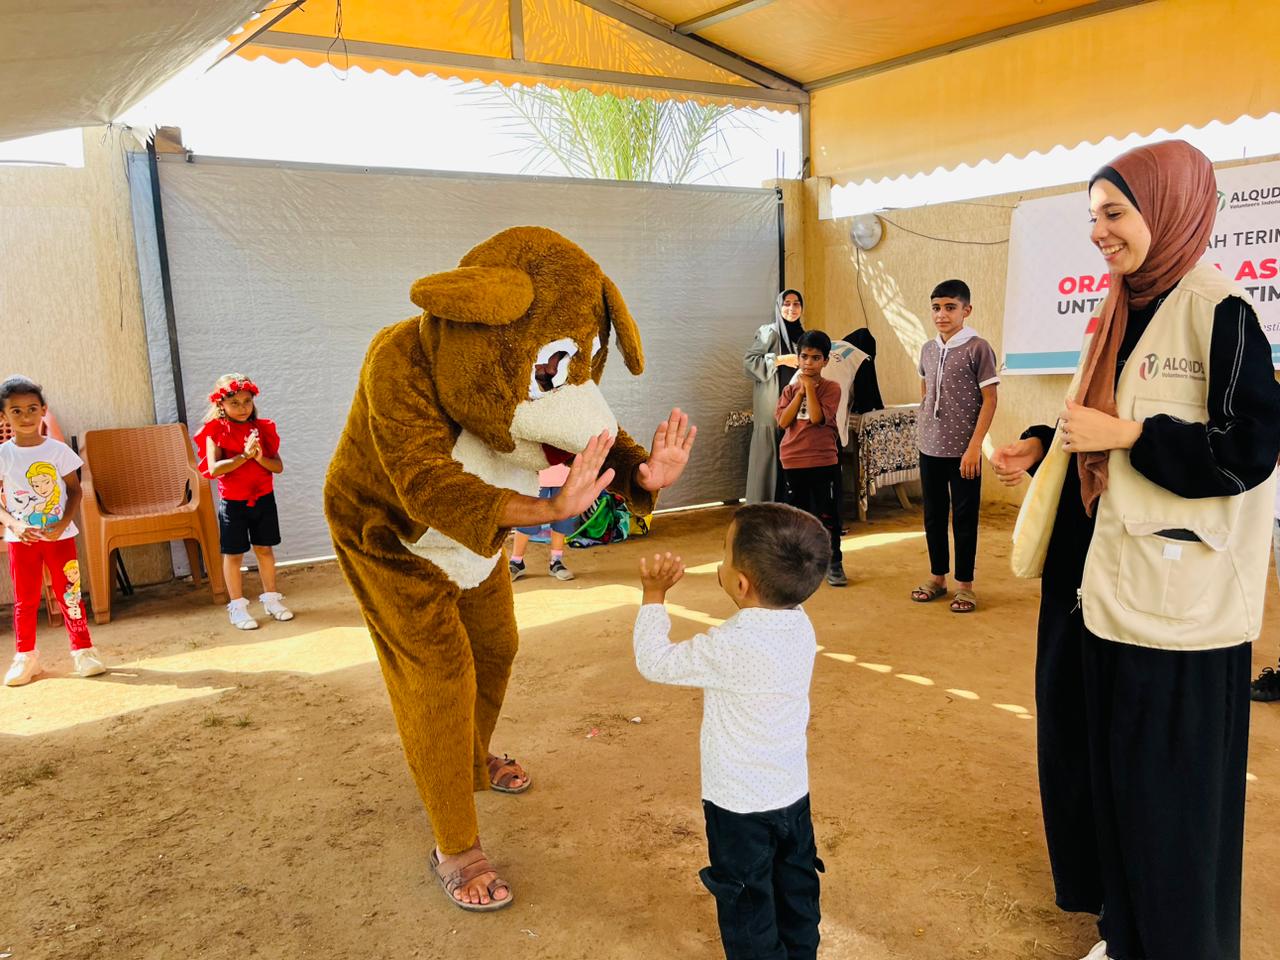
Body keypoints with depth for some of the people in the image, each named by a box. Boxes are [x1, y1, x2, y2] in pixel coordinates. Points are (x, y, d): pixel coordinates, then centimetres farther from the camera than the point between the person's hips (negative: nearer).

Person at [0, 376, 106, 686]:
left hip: (60, 535, 0)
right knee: (25, 600, 10)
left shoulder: (58, 449, -4)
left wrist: (63, 524, -12)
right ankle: (25, 657, 23)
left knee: (70, 594, 5)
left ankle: (83, 651, 16)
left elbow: (74, 490, 1)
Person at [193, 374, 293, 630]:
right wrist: (244, 455, -26)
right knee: (233, 554, 4)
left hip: (263, 499, 3)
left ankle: (271, 599, 25)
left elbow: (278, 466, -1)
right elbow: (214, 469, -20)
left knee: (265, 549, 12)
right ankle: (237, 607, 15)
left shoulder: (262, 428, 2)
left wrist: (260, 457, -20)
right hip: (233, 503, -3)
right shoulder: (216, 432, -7)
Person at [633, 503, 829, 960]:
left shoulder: (729, 647, -31)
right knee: (796, 888, 25)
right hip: (793, 792, 7)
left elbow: (654, 661, -17)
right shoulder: (801, 627, -9)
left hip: (740, 804, -7)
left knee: (746, 905, 13)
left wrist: (653, 595, -9)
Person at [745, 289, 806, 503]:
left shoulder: (802, 335, 14)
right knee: (770, 456, -4)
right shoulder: (769, 332, -5)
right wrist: (780, 360, -17)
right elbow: (748, 361, -13)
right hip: (772, 406, -6)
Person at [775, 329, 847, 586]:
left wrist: (809, 386, -13)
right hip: (793, 461, 3)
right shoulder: (790, 389, 6)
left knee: (828, 514, 2)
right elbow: (783, 421, -8)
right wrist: (800, 391, -10)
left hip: (824, 461, -3)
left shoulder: (831, 388, -4)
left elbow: (816, 417, -19)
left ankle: (834, 563, 13)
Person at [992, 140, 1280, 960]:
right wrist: (1040, 448, 4)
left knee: (1168, 789, 4)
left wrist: (1127, 435, -21)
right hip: (1099, 582, 8)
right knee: (1100, 763, 16)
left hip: (1177, 599, -8)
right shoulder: (1120, 316, 12)